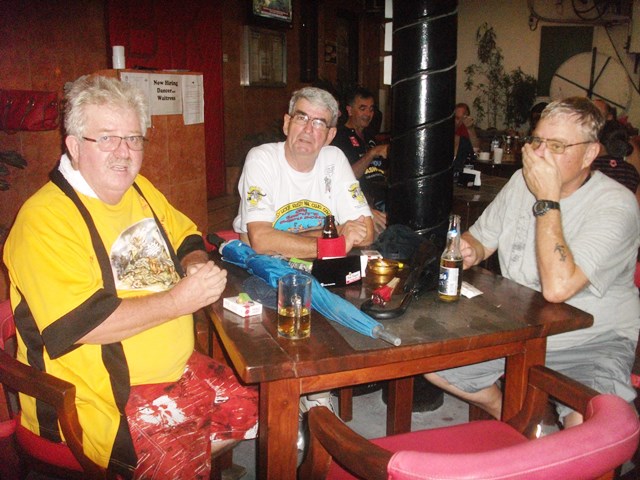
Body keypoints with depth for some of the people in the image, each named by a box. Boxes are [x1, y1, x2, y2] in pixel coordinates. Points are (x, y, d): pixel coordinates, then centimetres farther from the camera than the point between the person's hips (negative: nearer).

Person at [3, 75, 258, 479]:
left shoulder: (140, 190, 9)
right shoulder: (45, 218, -16)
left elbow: (186, 239, 21)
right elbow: (79, 324, -24)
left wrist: (197, 265, -3)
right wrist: (180, 299, -21)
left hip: (177, 367, 8)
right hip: (98, 393, -8)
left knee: (256, 406, 3)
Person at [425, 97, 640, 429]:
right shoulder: (522, 181, 2)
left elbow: (557, 287, -32)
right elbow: (481, 238, 13)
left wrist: (547, 199, -27)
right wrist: (469, 251, -12)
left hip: (591, 342, -5)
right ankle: (504, 412, 18)